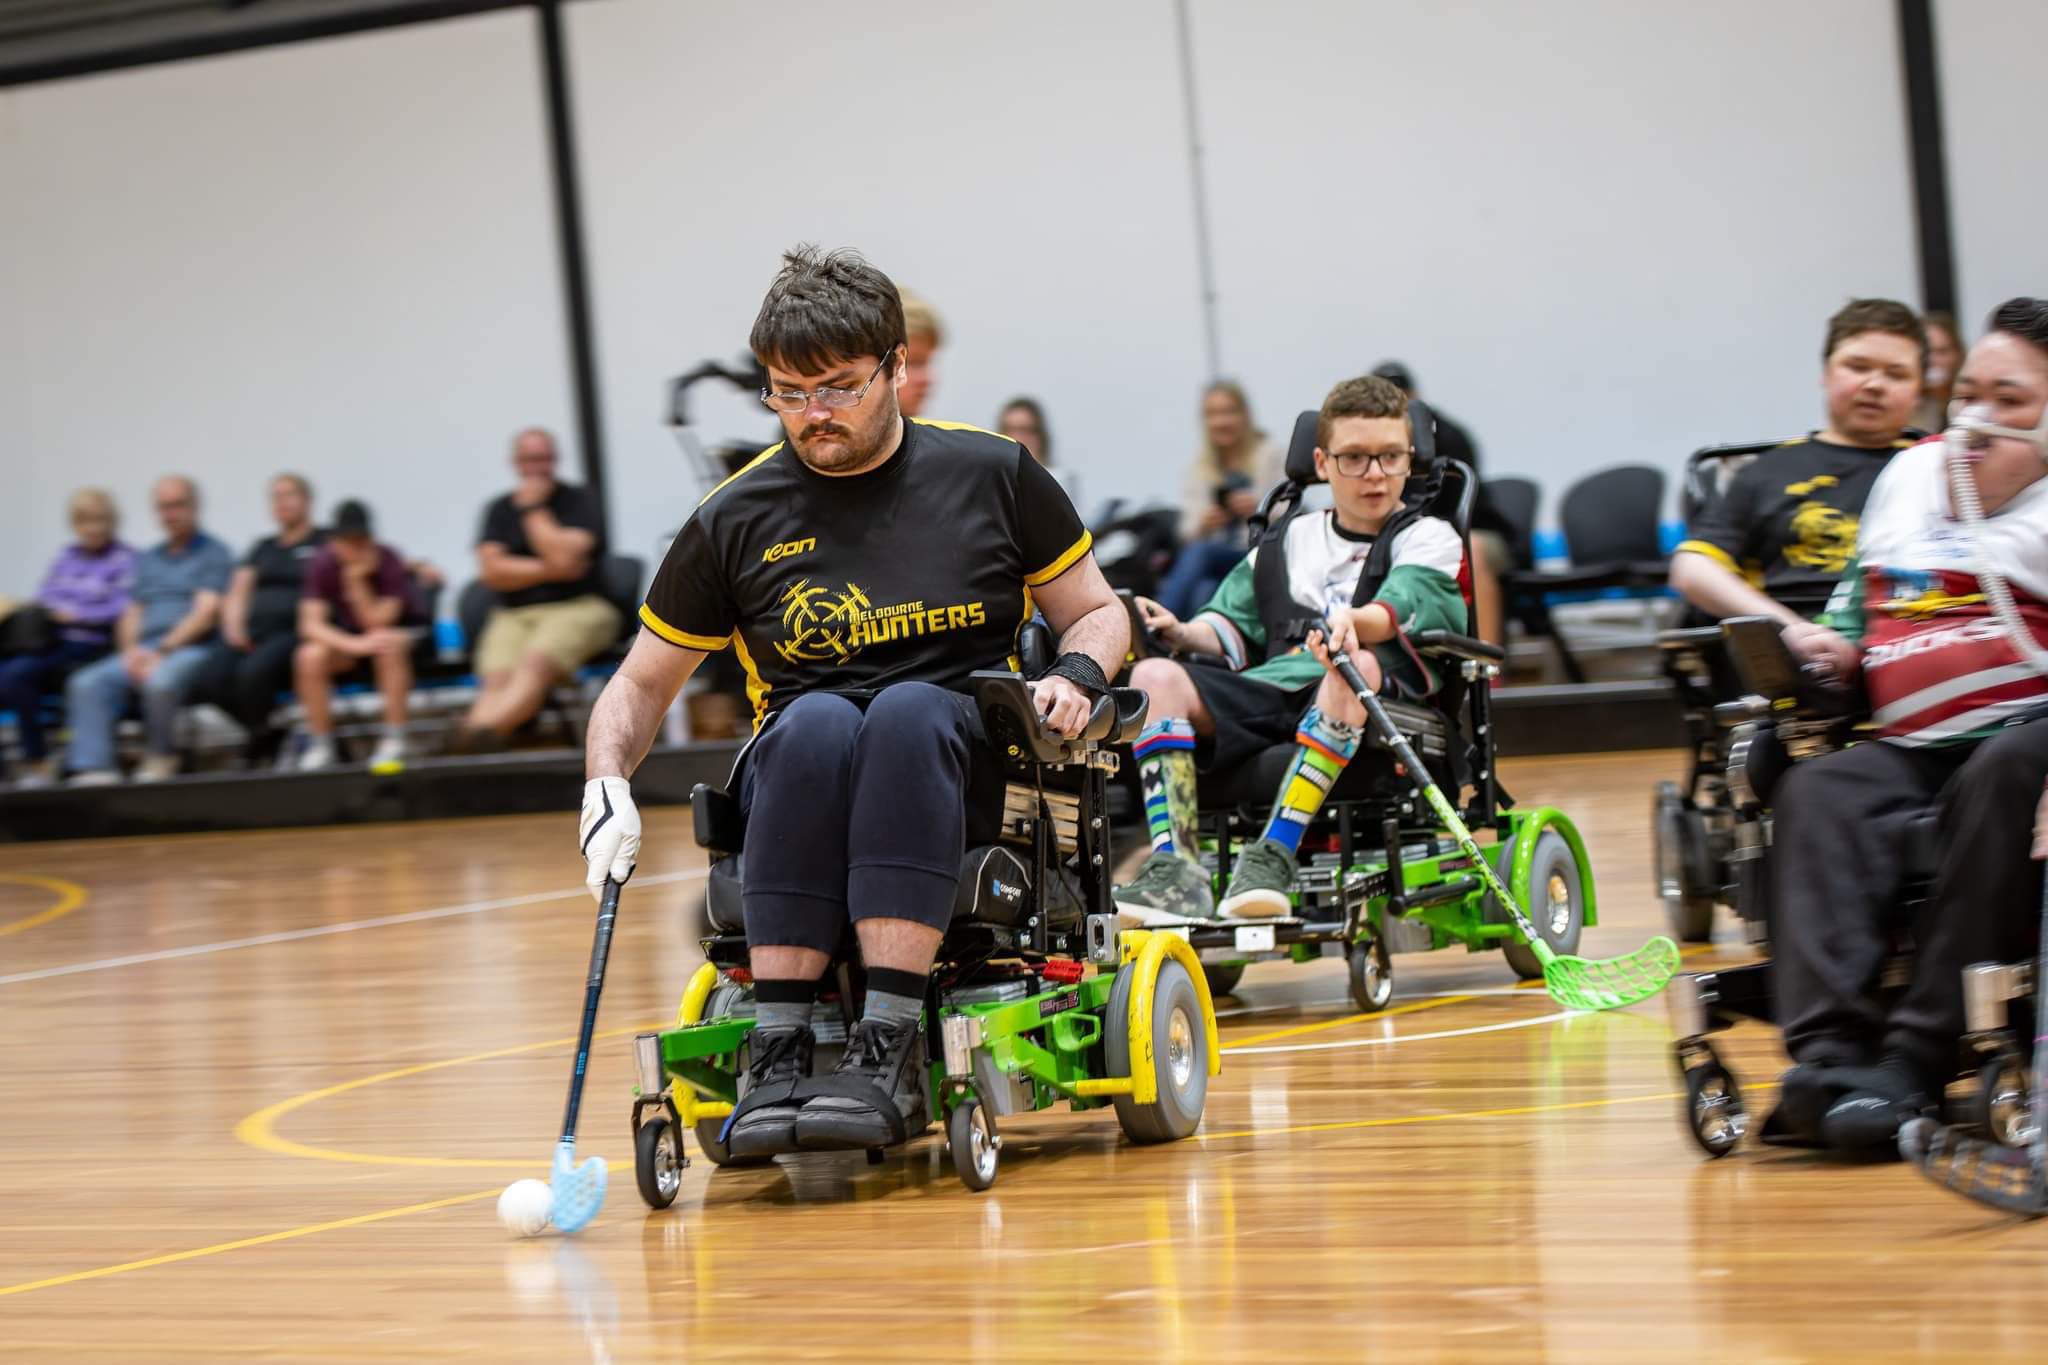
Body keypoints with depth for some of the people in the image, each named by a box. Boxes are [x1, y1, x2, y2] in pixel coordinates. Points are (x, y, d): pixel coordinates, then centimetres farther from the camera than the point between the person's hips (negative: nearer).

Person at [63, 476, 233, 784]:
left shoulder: (214, 554, 7)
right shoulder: (147, 560, 27)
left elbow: (206, 612, -5)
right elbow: (131, 615, 21)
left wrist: (163, 650, -15)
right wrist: (131, 650, -2)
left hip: (189, 649, -6)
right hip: (142, 651, 6)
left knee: (160, 681, -39)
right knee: (87, 684, -22)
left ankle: (159, 759, -15)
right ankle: (94, 768, -31)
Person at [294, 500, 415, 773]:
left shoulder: (389, 563, -20)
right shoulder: (323, 565, -16)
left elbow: (377, 624, -24)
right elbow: (310, 625, -24)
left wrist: (357, 581, -33)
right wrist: (354, 645, -40)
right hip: (343, 638, 2)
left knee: (390, 647, -37)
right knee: (310, 656, -29)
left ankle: (394, 741, -30)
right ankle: (320, 744, -17)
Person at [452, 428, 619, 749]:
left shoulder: (579, 501, 5)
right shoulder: (500, 510, 15)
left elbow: (563, 559, -11)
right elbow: (492, 571, 2)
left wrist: (533, 510, -3)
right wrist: (549, 570, -6)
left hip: (578, 607, -4)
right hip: (513, 615, 4)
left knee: (535, 663, -34)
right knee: (497, 678, -27)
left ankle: (479, 730, -60)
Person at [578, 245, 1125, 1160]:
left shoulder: (993, 475, 6)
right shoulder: (735, 521, 6)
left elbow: (1097, 614, 16)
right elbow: (641, 684, 15)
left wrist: (1075, 678, -7)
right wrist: (608, 778, -5)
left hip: (964, 777, -1)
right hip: (796, 787, 1)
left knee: (911, 710, -36)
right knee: (815, 720, -35)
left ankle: (889, 1048, -43)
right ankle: (779, 1051, -38)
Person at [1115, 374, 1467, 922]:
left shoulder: (1429, 539, 12)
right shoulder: (1288, 544, 28)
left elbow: (1401, 607, -10)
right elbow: (1232, 628, 25)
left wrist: (1352, 622, -33)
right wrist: (1181, 633, 1)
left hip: (1381, 697, -4)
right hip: (1269, 688, 4)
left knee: (1356, 667, -40)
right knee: (1154, 677, -20)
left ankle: (1272, 857, -46)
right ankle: (1175, 871, -35)